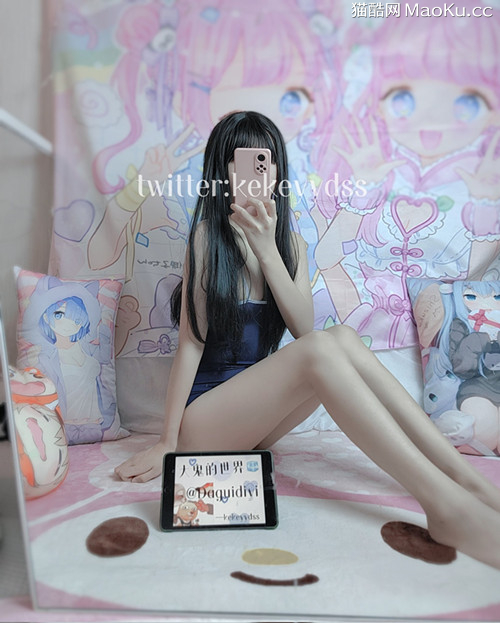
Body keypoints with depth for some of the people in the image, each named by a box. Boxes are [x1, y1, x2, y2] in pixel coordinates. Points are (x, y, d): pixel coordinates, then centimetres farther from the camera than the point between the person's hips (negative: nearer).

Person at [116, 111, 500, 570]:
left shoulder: (289, 244, 6)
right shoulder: (209, 235, -9)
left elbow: (303, 326, -10)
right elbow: (191, 341, -12)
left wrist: (267, 252, -21)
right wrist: (166, 444, -13)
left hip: (256, 415, 5)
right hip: (202, 422, -4)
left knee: (342, 337, -21)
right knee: (320, 349, -30)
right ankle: (446, 506, -32)